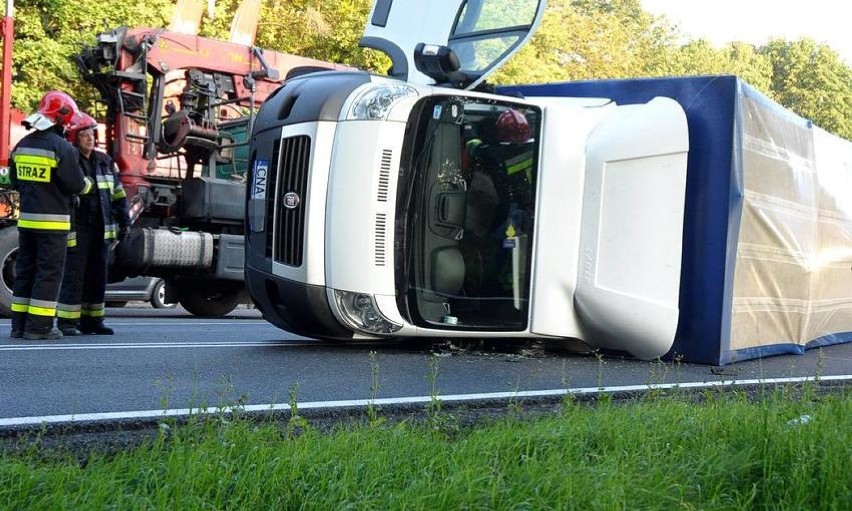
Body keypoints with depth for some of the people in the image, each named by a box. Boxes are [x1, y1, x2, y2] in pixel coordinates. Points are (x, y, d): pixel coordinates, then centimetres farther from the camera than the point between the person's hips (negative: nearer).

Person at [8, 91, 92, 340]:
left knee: (25, 269, 13)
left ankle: (19, 324, 15)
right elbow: (75, 184, -14)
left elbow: (15, 181, 16)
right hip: (52, 221, -7)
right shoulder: (62, 147, -14)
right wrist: (87, 185, 7)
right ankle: (38, 326, -2)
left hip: (26, 218, 7)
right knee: (49, 272, -1)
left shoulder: (22, 145, 9)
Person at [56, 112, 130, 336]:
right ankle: (67, 321, 0)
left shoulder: (104, 161, 13)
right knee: (74, 274, -6)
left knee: (98, 275, 8)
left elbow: (117, 193, 19)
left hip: (101, 230, 6)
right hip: (76, 230, -6)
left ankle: (92, 320, 15)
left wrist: (123, 221, 15)